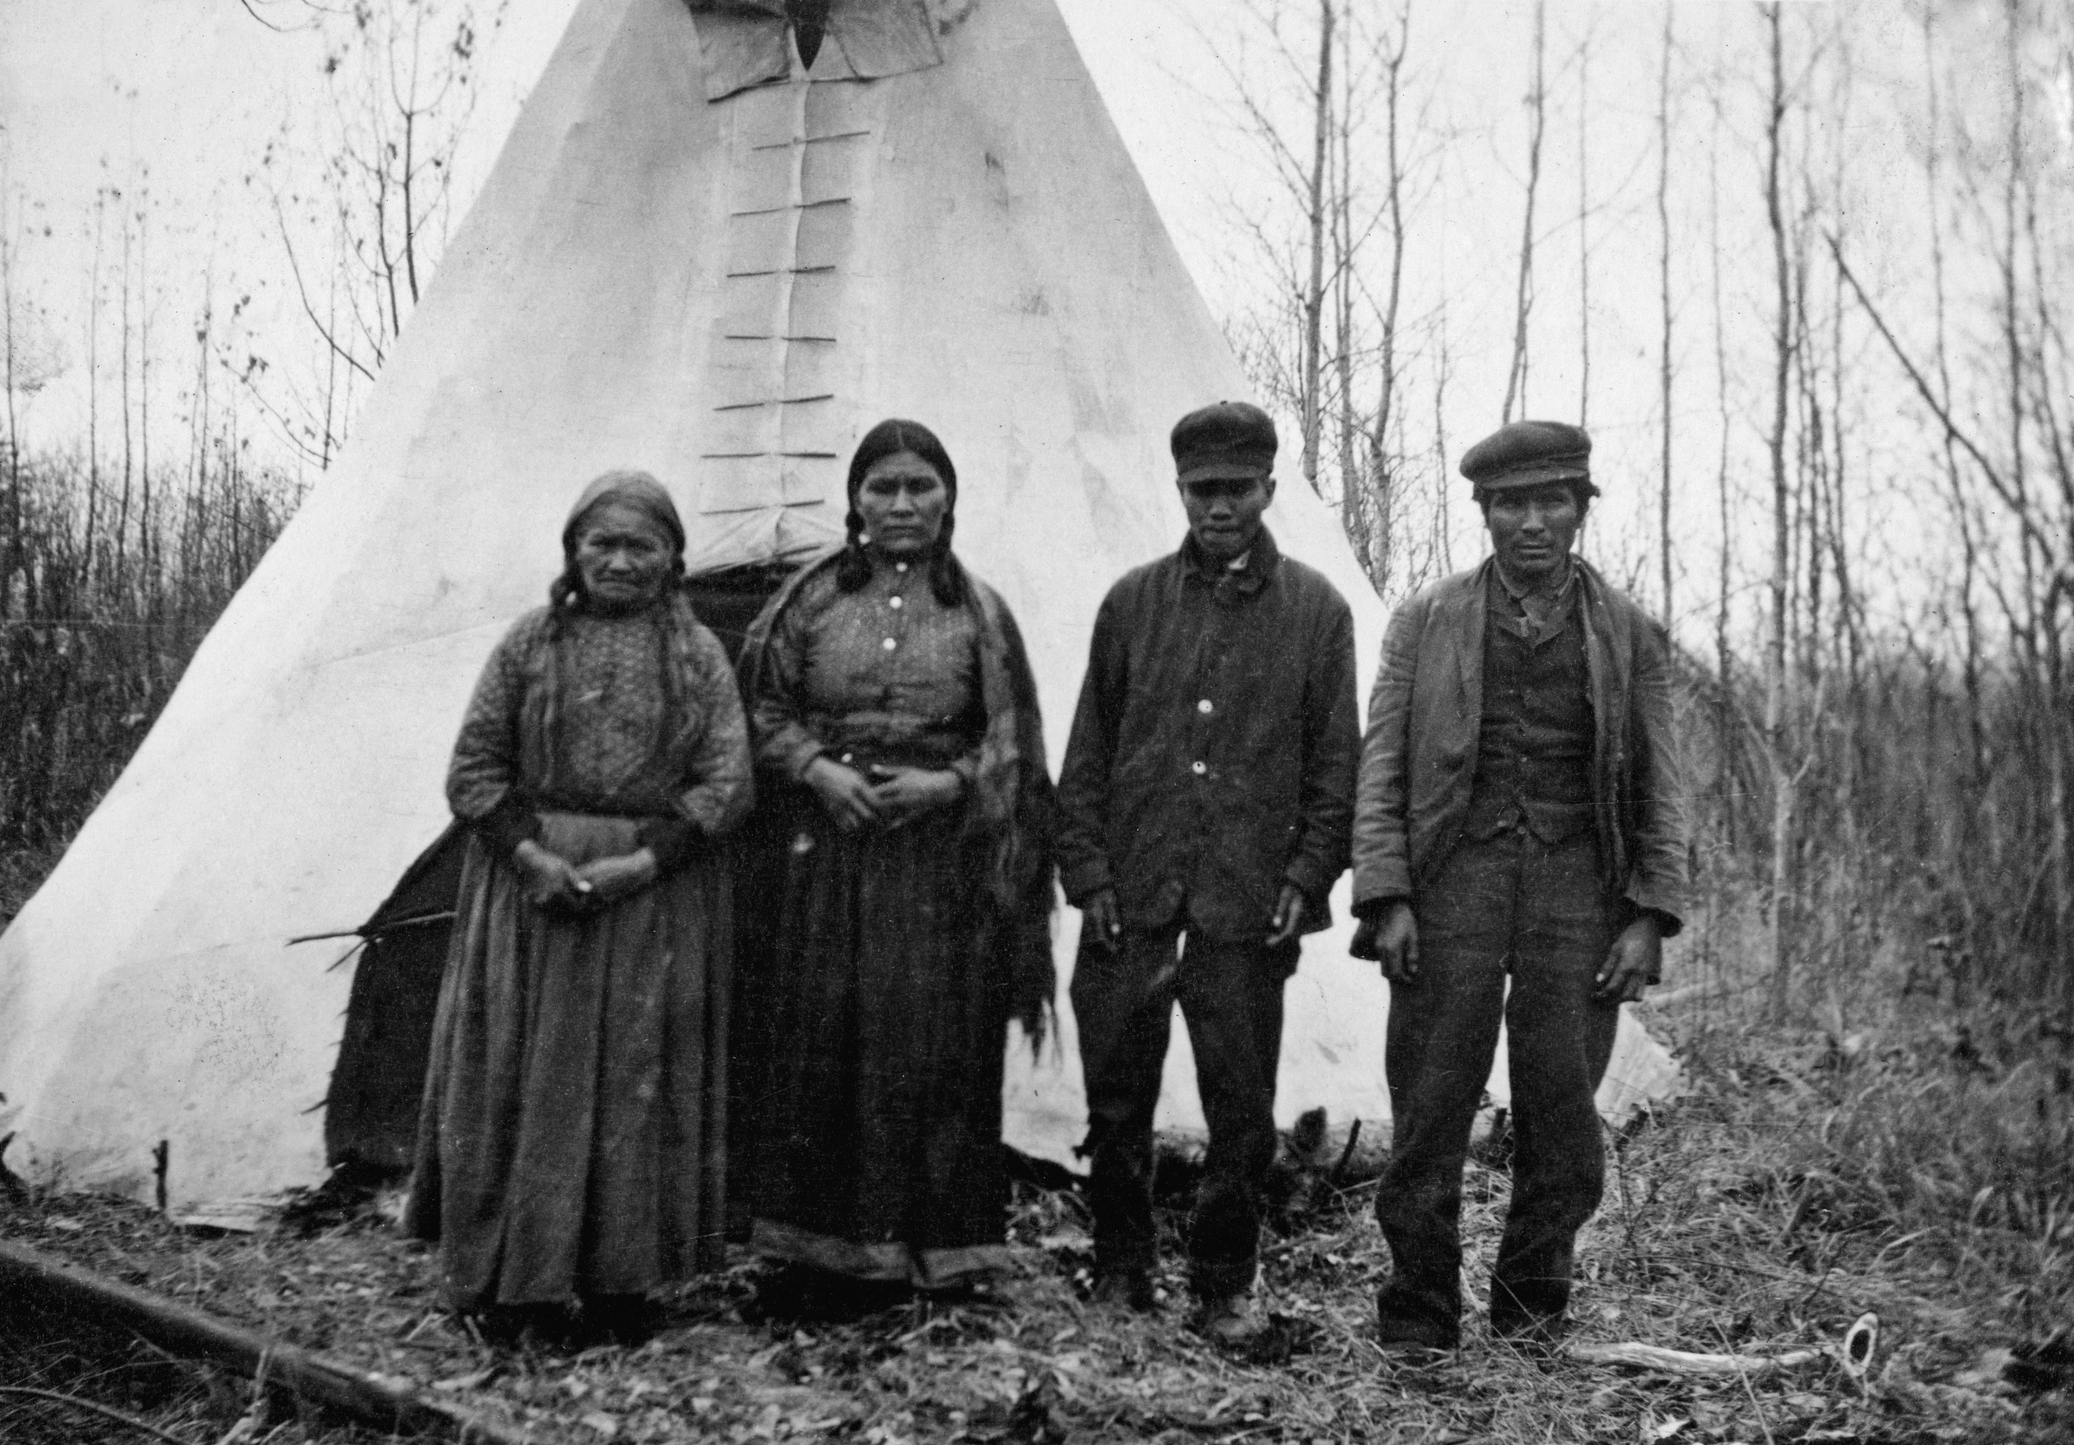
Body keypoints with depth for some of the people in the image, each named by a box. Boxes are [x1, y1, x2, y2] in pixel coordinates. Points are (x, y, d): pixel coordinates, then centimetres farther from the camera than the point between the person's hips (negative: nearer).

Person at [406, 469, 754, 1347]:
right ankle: (513, 1281, 14)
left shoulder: (698, 656, 4)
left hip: (654, 901, 0)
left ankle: (622, 1282, 15)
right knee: (522, 1082, 3)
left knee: (638, 1086, 3)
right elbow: (473, 771, 4)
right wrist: (535, 855, -12)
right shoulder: (529, 643, 5)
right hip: (532, 888, 0)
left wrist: (639, 862, -14)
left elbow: (725, 785, -2)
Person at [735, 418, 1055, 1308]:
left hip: (941, 858, -1)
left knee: (926, 1049, 1)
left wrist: (947, 782, -12)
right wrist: (817, 769, -9)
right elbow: (765, 710, 8)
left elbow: (1011, 745, 5)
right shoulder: (814, 599, 6)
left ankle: (909, 1246, 15)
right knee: (818, 1042, 3)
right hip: (829, 848, 1)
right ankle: (819, 1244, 15)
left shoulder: (977, 612, 4)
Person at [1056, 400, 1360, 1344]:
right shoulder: (1133, 602, 9)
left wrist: (1307, 876, -4)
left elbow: (1335, 761, 6)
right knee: (1117, 1099, 8)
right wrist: (1088, 874, 0)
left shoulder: (1316, 611, 6)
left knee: (1242, 1113, 4)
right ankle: (1121, 1271, 25)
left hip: (1247, 905, -1)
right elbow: (1087, 753, 9)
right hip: (1130, 898, 1)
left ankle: (1224, 1285, 20)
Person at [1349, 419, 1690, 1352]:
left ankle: (1532, 1307, 21)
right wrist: (1386, 899, -5)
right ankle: (1418, 1317, 12)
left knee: (1562, 1122, 4)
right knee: (1428, 1118, 0)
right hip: (1453, 887, -1)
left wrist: (1649, 918, 1)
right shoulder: (1425, 623, 8)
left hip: (1576, 895, 1)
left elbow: (1658, 788, 10)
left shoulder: (1629, 636, 11)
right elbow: (1382, 768, 5)